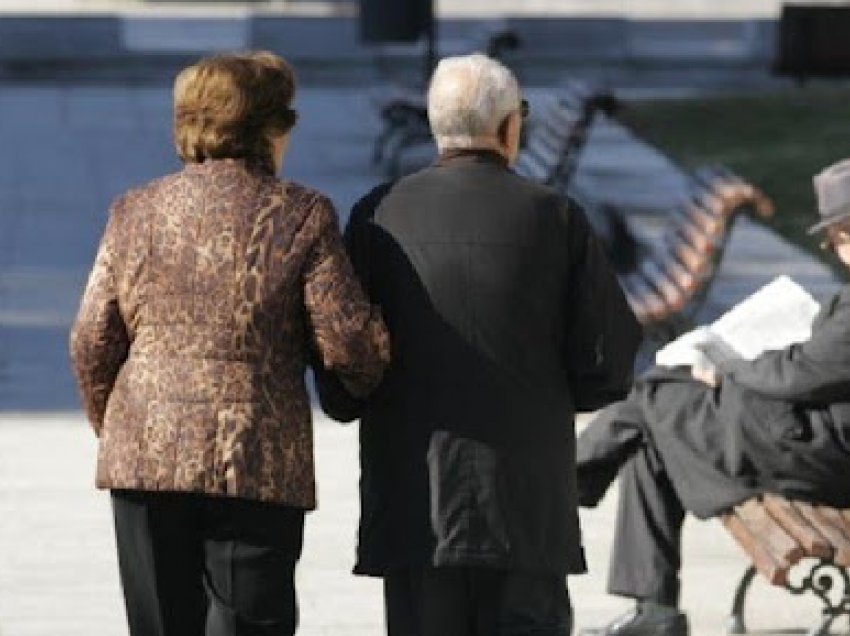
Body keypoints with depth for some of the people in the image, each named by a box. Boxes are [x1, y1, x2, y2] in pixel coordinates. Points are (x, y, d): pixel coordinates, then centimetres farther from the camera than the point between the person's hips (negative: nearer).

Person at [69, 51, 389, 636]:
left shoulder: (135, 212, 6)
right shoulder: (302, 216, -3)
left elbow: (93, 342, 5)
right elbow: (349, 342, -6)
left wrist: (109, 424, 21)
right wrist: (371, 379, 16)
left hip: (146, 456, 3)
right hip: (259, 459, -3)